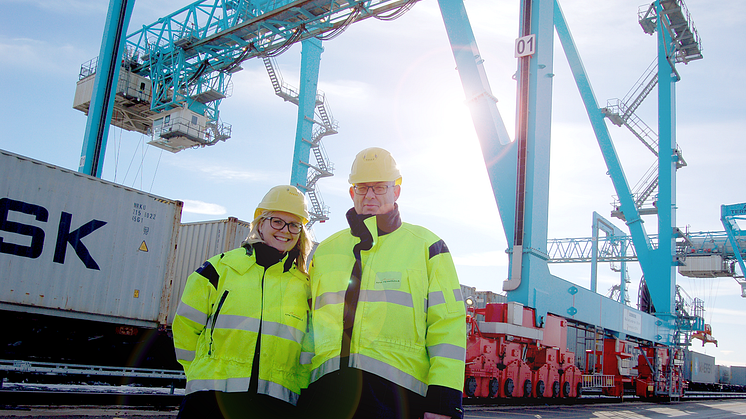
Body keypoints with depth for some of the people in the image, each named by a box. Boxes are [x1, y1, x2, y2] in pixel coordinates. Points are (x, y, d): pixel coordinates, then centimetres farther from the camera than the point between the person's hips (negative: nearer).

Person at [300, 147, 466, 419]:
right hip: (325, 386, 3)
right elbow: (308, 321, 22)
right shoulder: (325, 251, 19)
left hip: (395, 388, -3)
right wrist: (300, 386, 16)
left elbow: (448, 324, 0)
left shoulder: (426, 246, 7)